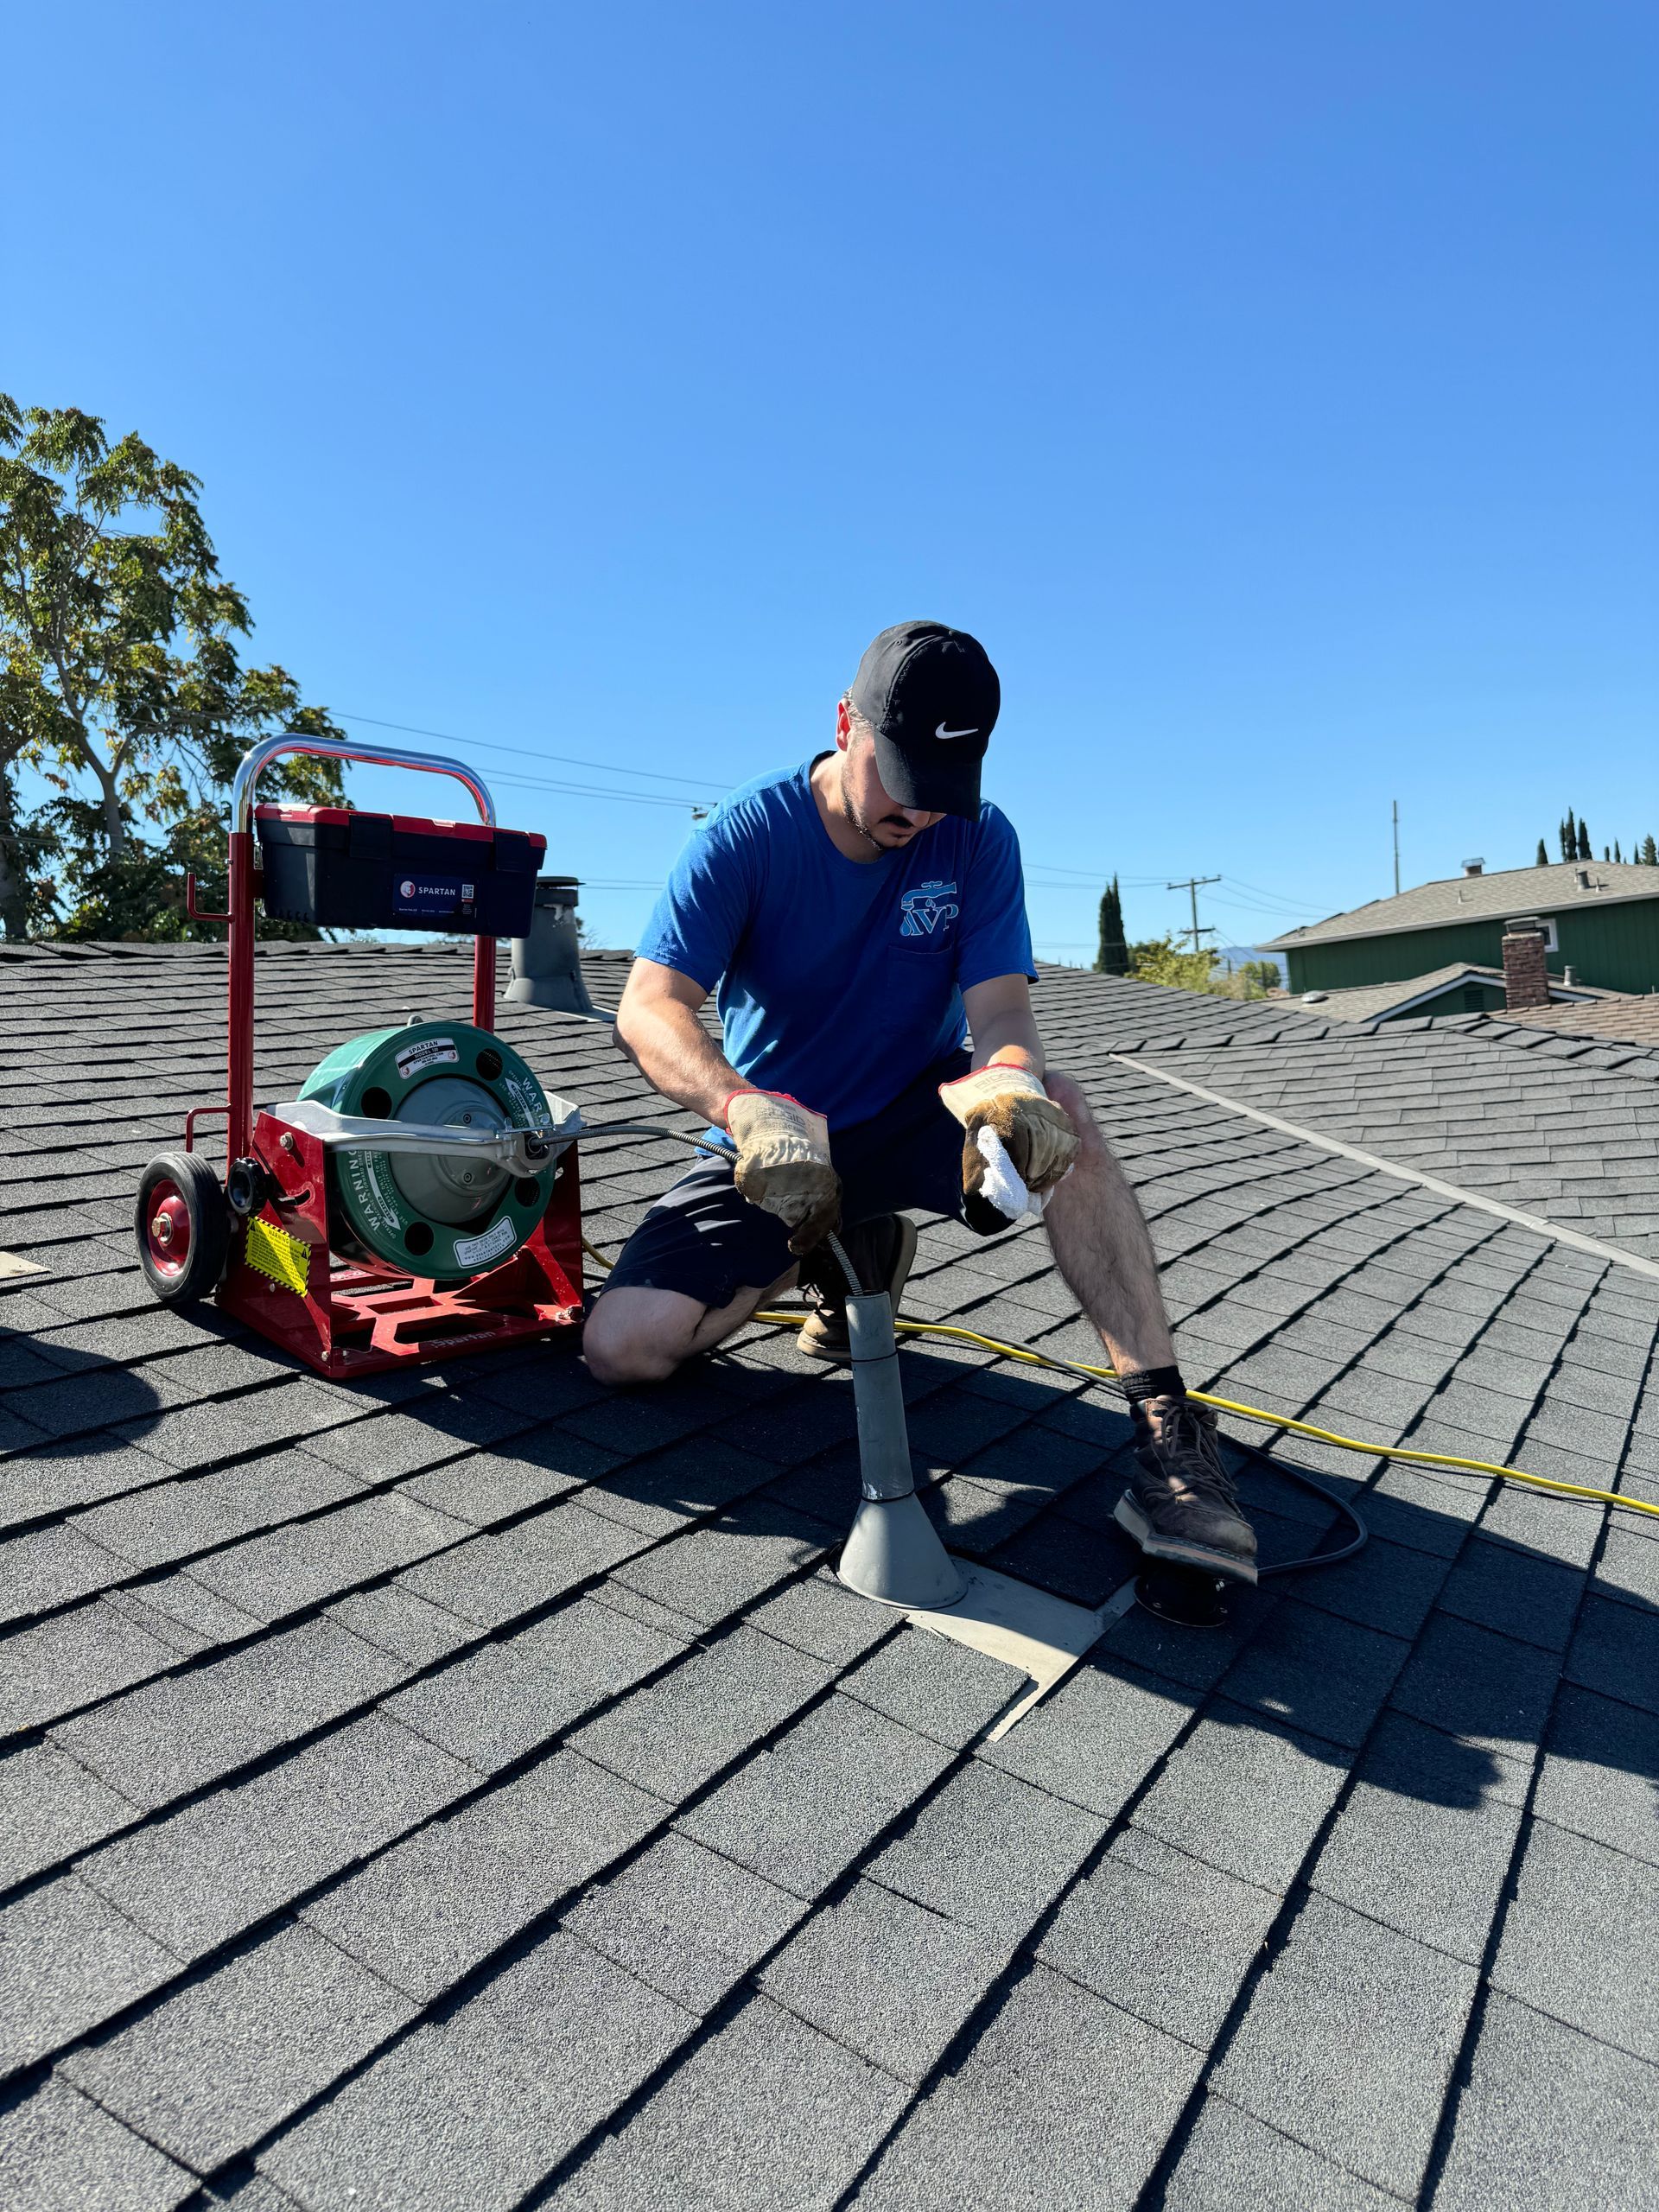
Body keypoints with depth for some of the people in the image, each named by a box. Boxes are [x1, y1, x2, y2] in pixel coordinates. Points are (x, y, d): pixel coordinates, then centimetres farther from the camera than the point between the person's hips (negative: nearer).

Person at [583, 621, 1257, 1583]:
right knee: (624, 1345, -18)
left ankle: (1167, 1432, -29)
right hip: (775, 1145, 0)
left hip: (913, 1119, 0)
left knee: (1060, 1110, -33)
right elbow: (647, 1011, -24)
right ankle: (818, 1258, 11)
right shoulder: (750, 834, -14)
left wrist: (1011, 1082, -43)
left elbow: (1002, 1009, -17)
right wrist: (747, 1107, -45)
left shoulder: (978, 839, -8)